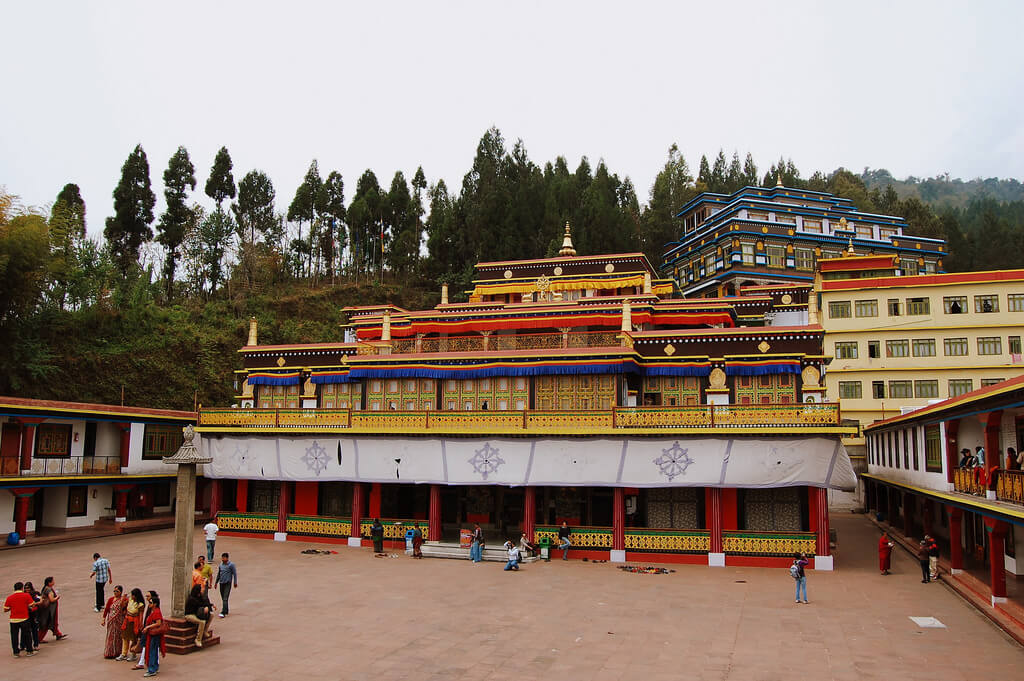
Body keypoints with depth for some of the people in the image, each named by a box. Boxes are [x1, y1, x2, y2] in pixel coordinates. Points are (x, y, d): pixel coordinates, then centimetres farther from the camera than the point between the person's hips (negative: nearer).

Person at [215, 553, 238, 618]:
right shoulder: (220, 565, 9)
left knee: (225, 598, -12)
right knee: (223, 598, 12)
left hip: (228, 583, -6)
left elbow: (235, 574, -4)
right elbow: (219, 574, 21)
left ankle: (223, 612, -17)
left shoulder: (231, 565, -7)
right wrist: (216, 582, 21)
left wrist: (235, 582, -6)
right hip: (221, 583, 6)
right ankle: (226, 611, 23)